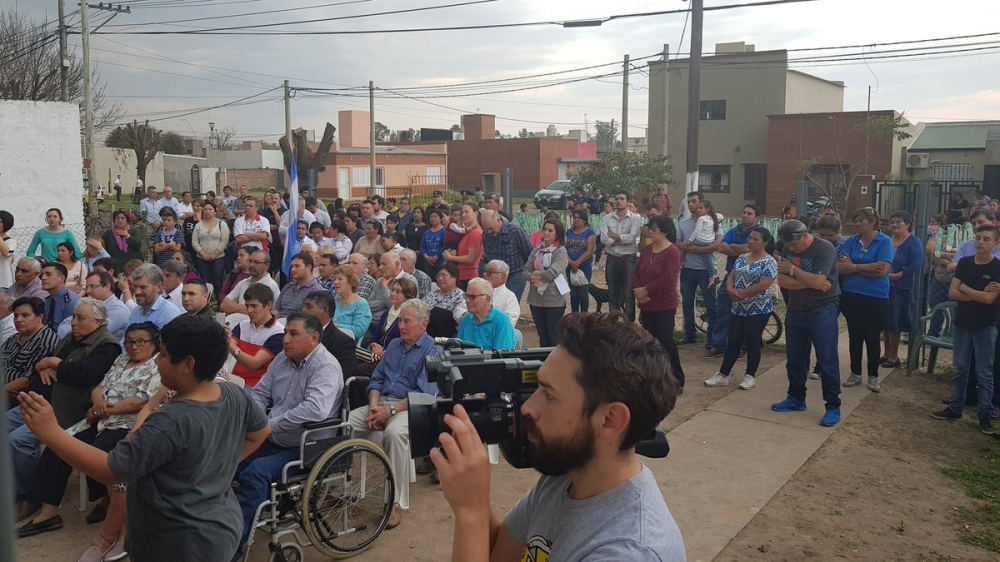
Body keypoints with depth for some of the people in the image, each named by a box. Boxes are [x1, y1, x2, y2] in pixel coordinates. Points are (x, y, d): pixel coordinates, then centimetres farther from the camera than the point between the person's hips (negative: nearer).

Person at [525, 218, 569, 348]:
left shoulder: (561, 252, -8)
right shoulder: (537, 250, 9)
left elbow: (552, 272, -21)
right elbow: (526, 270, 5)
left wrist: (537, 274, -6)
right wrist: (532, 277, -16)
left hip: (554, 301, -5)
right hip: (536, 299, 6)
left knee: (554, 337, 4)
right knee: (542, 336, 16)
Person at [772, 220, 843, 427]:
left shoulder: (825, 249, -17)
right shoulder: (788, 249, 2)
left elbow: (817, 281, -27)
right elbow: (781, 281, -6)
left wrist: (792, 270, -14)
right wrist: (810, 283, -18)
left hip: (822, 313, -6)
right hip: (795, 311, 7)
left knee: (827, 362, -2)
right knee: (795, 360, 14)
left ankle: (833, 407, 7)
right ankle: (796, 399, 28)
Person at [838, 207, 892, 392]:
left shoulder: (885, 242, -7)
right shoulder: (851, 241, 4)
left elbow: (881, 270, -18)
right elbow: (840, 267, -7)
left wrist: (853, 267, -11)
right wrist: (867, 267, -16)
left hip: (876, 298, -3)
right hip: (851, 296, 4)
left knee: (872, 338, 6)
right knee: (854, 336, 12)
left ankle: (873, 376, 20)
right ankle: (855, 373, 24)